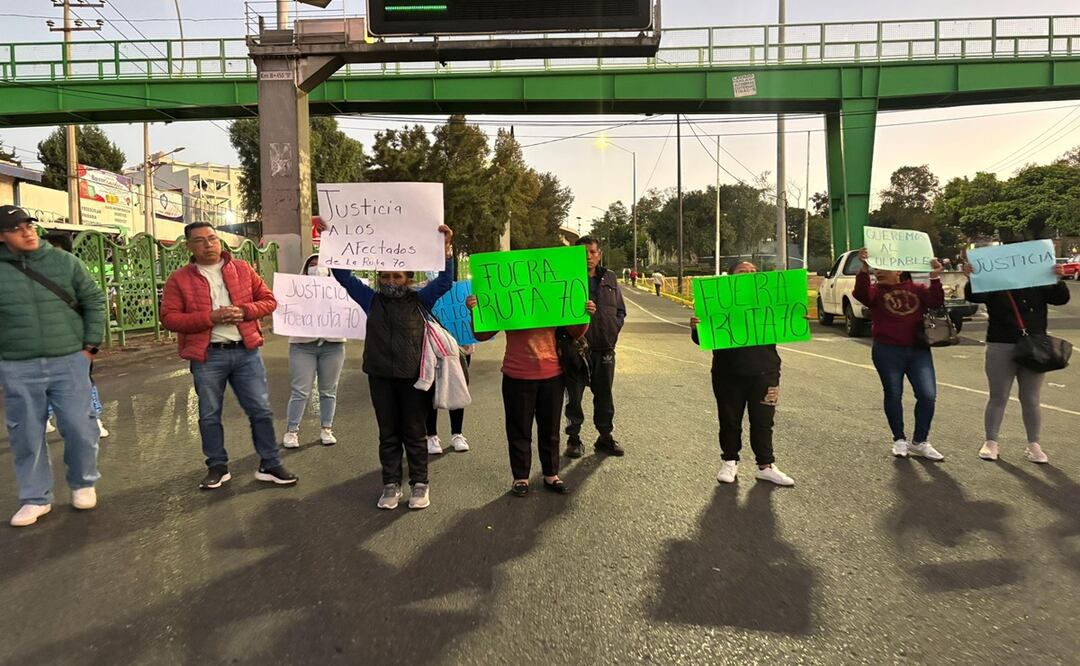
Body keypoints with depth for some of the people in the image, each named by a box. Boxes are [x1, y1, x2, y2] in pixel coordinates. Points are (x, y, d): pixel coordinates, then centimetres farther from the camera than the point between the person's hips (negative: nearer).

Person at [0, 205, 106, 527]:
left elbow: (94, 301, 6)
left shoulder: (64, 261, 2)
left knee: (80, 428, 1)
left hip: (69, 362, 0)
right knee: (26, 435, 7)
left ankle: (83, 484, 24)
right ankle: (35, 498, 22)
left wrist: (90, 344, 1)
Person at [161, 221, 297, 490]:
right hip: (207, 356, -1)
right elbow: (169, 317, -6)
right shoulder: (179, 279, 1)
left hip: (246, 352, 1)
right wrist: (210, 318, -17)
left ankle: (270, 465, 15)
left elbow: (269, 300, 7)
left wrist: (244, 311, -12)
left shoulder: (243, 269, 7)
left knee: (261, 410, 4)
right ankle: (217, 467, 25)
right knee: (209, 415, 9)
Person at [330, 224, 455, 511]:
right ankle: (391, 484, 21)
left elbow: (445, 281, -10)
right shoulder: (372, 300, 7)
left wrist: (446, 248, -23)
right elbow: (343, 275, 5)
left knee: (415, 433, 8)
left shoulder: (420, 300, 1)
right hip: (380, 376, 2)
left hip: (413, 377, -2)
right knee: (388, 434, 11)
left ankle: (420, 484, 19)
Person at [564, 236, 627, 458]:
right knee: (574, 395, 6)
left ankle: (605, 436, 28)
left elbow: (621, 310, 14)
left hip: (604, 348, 4)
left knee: (604, 395, 13)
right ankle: (573, 438, 20)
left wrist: (613, 329, 1)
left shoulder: (609, 279, 10)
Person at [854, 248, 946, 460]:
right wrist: (864, 269, -35)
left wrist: (935, 279, -17)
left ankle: (920, 441, 12)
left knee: (928, 395, -4)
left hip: (919, 351, 2)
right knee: (893, 395, 5)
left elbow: (936, 302, -4)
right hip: (887, 351, -2)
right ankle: (899, 439, 22)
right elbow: (861, 293, -21)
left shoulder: (917, 289, 9)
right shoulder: (876, 291, 1)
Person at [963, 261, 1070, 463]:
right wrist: (971, 279, -35)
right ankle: (991, 442, 13)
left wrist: (1059, 279, -22)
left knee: (1031, 400, 8)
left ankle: (1033, 444, 18)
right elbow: (973, 296, -16)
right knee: (998, 397, 5)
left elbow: (1061, 298, -4)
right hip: (1001, 348, -2)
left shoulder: (1038, 285, 6)